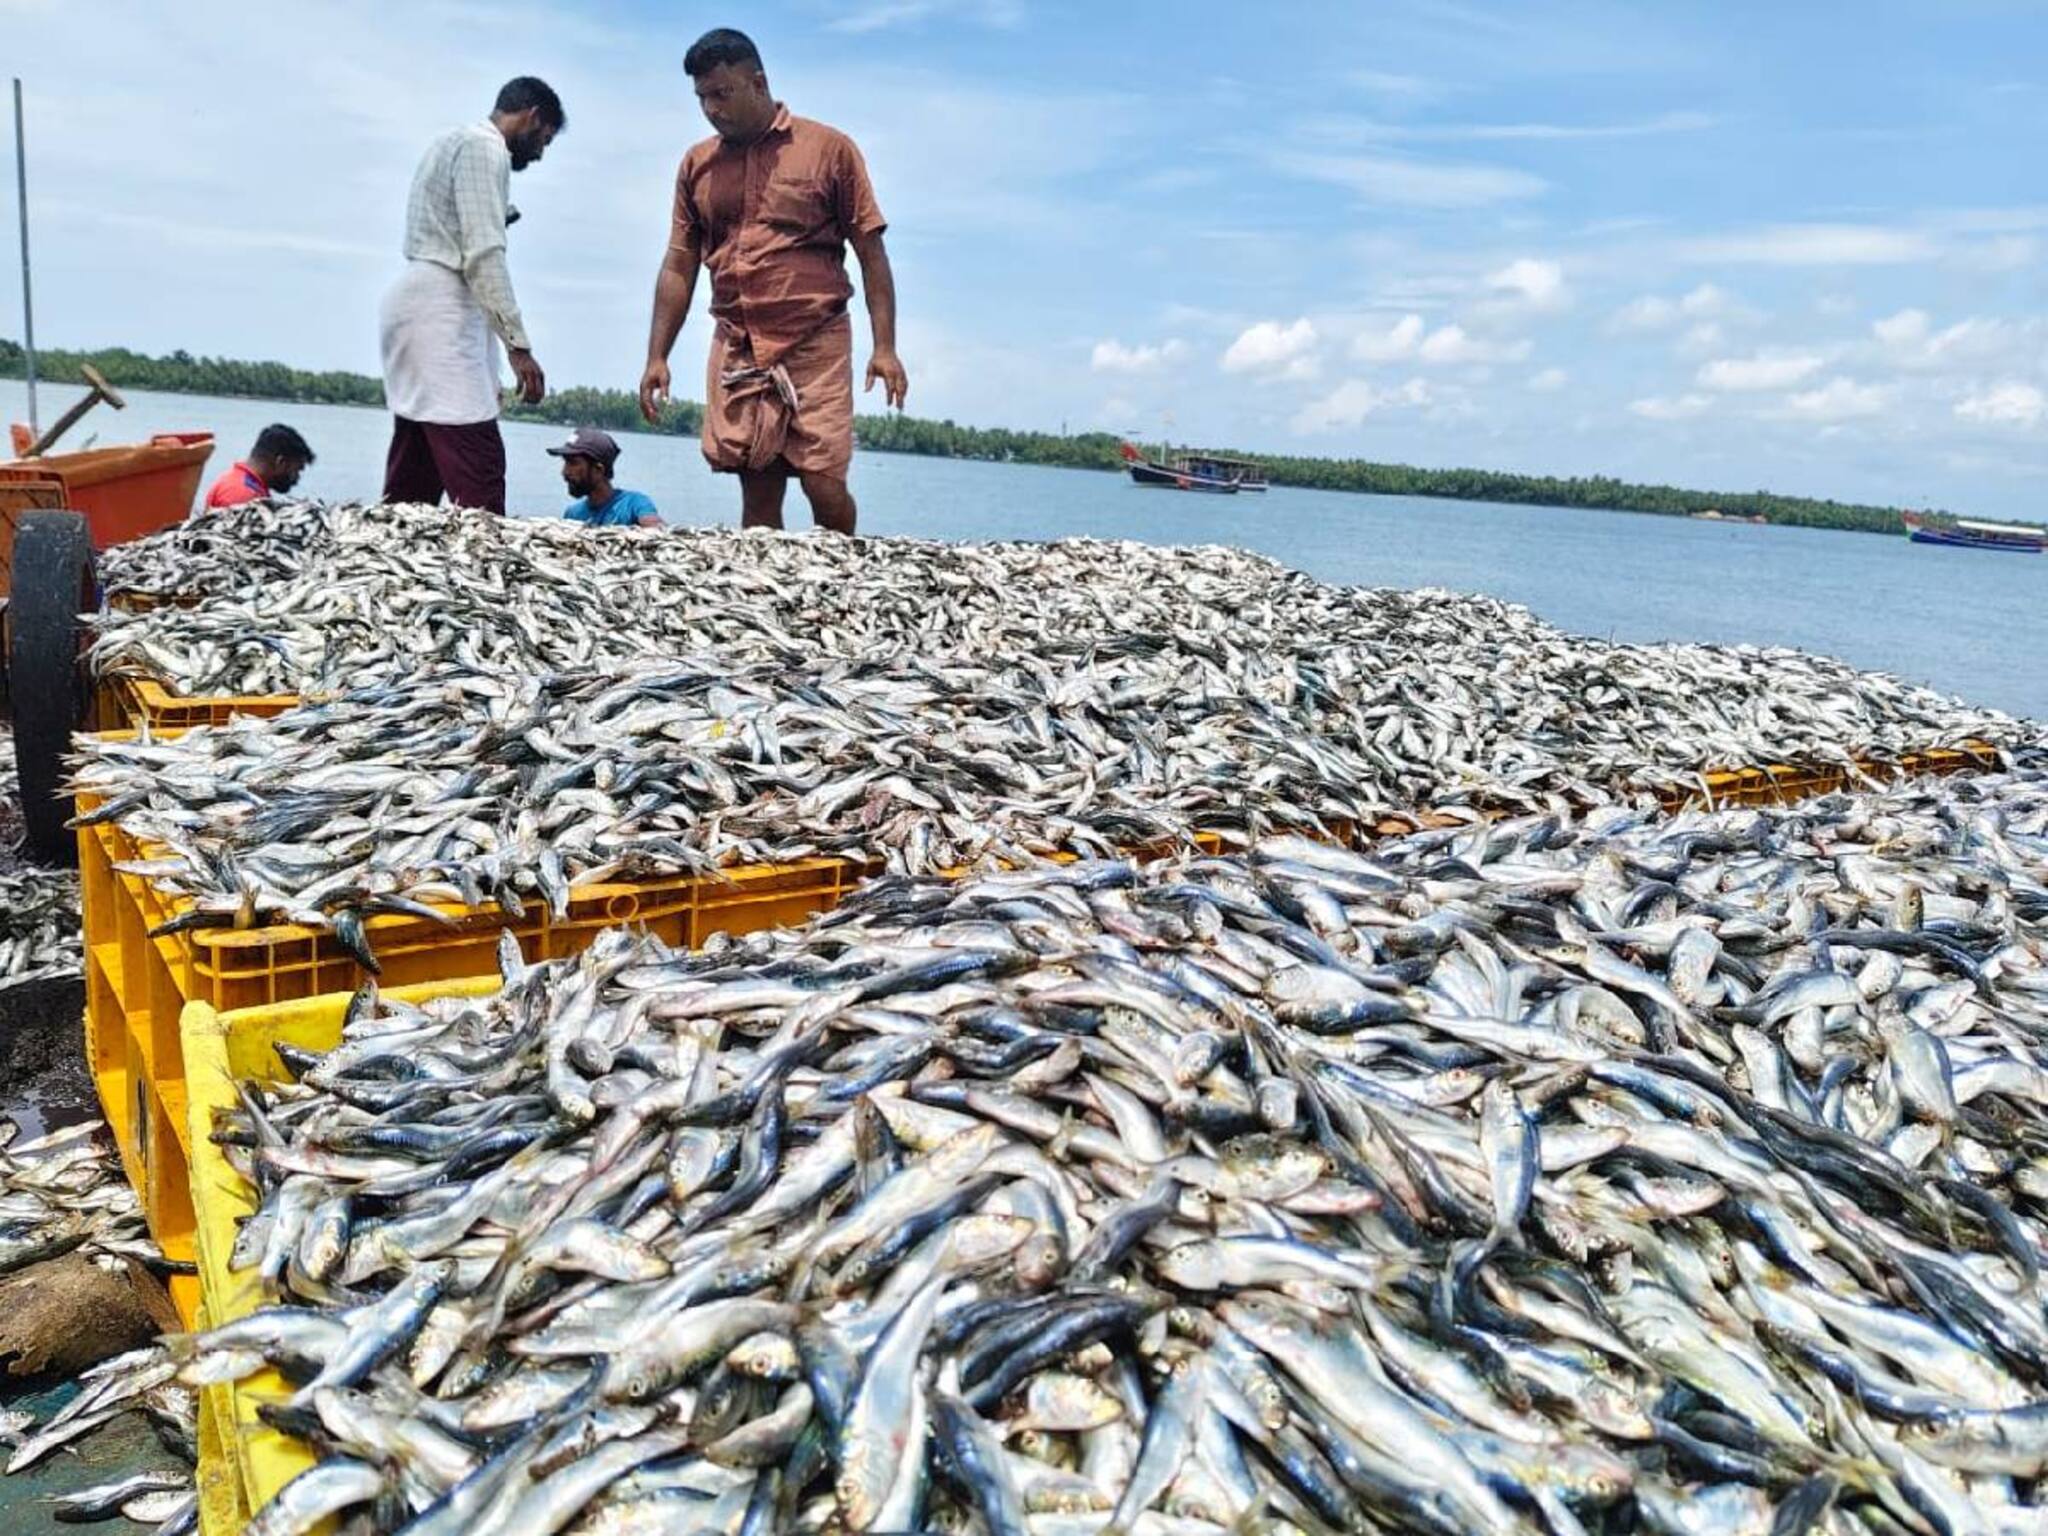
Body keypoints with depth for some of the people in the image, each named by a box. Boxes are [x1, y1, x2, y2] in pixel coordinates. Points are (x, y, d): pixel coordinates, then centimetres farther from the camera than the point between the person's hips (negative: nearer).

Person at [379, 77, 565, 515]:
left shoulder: (454, 141, 26)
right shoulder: (485, 148, -6)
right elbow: (484, 255, -16)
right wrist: (519, 346, -19)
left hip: (417, 303, 10)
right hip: (441, 313, -10)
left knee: (413, 476, 8)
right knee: (478, 467, -16)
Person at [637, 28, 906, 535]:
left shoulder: (829, 149, 2)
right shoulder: (697, 165, 13)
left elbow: (870, 253, 1)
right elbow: (679, 267, 15)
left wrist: (885, 347, -7)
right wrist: (657, 357, 9)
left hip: (815, 346, -3)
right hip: (736, 353, 3)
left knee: (824, 486, -9)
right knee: (758, 497, 0)